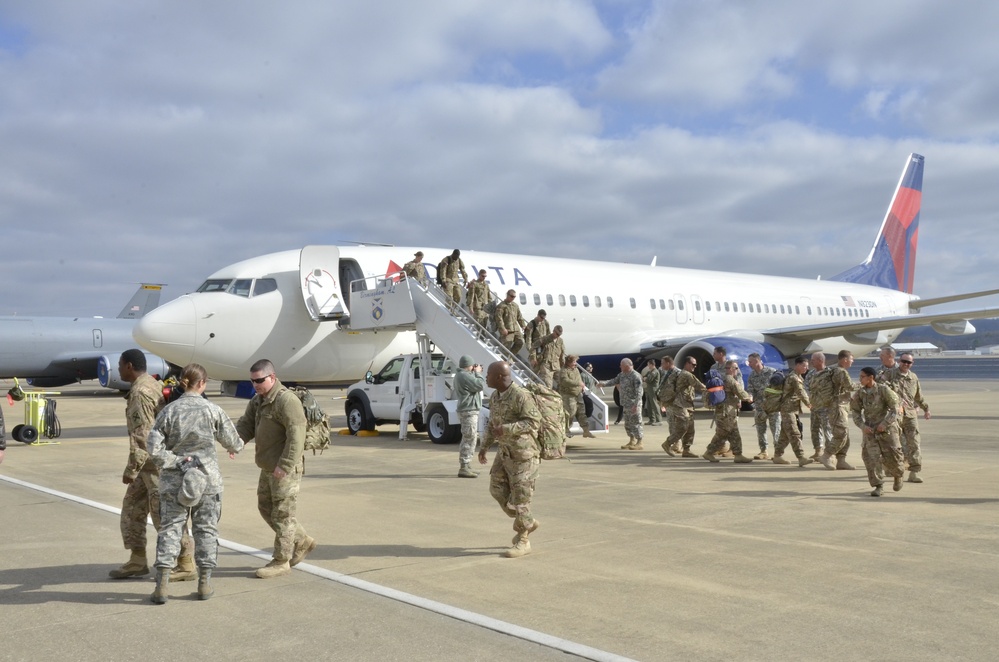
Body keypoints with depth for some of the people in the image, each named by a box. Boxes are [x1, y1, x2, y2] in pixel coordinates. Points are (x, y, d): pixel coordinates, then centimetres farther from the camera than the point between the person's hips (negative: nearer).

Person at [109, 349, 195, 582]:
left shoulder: (140, 392, -18)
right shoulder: (153, 384, 13)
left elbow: (142, 435, -24)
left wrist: (131, 468, -21)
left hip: (156, 462, -10)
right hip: (153, 460, 10)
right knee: (132, 507, 14)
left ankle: (186, 564, 5)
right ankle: (137, 561, 21)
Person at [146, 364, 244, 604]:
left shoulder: (169, 411, -3)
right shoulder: (212, 410, -6)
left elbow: (154, 450, -9)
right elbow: (232, 440, 6)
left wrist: (175, 463, 0)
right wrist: (235, 448, 27)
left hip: (174, 480, 1)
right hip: (207, 479, -1)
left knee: (169, 528, 7)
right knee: (206, 528, 10)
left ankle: (162, 584, 2)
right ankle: (204, 583, 15)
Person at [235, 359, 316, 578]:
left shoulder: (287, 400, -19)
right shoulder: (257, 400, 13)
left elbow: (296, 435, -25)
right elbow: (246, 424, 9)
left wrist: (284, 466, -28)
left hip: (285, 469, -10)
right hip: (268, 467, 10)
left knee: (282, 513, -1)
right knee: (266, 508, 18)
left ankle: (281, 561, 11)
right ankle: (302, 542, 30)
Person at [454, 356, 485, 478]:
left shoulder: (460, 375, 17)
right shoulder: (465, 376, -18)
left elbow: (473, 384, 22)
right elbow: (479, 384, -19)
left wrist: (475, 373, 12)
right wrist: (478, 372, -5)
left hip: (468, 411, 11)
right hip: (469, 411, -11)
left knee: (468, 439, 18)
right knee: (469, 440, -10)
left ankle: (467, 466, 26)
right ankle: (463, 468, -10)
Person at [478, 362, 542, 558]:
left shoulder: (521, 396, -19)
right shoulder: (494, 397, 8)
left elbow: (534, 422, -23)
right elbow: (492, 424, 19)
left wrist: (507, 429, -30)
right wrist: (484, 447, 12)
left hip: (524, 453, -9)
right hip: (505, 451, 9)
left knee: (520, 497, -3)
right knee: (497, 489, 9)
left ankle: (523, 541, 10)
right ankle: (527, 522, 26)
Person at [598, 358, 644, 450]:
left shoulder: (635, 376, -17)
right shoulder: (622, 374, 9)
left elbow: (639, 392, -20)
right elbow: (614, 381, 23)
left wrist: (636, 405, -25)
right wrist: (603, 383, 11)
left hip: (634, 404, -9)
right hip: (626, 404, 9)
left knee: (636, 423, -3)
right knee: (628, 423, 15)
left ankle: (639, 443, 4)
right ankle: (632, 441, 26)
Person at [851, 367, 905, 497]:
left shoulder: (883, 389, -13)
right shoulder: (860, 393, -2)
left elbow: (895, 408, -9)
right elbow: (855, 411, 8)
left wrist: (885, 424, -16)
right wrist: (862, 425, -6)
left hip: (886, 428, -3)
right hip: (869, 430, 3)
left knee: (891, 456, 1)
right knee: (871, 457, -7)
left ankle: (898, 476, 33)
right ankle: (878, 486, 1)